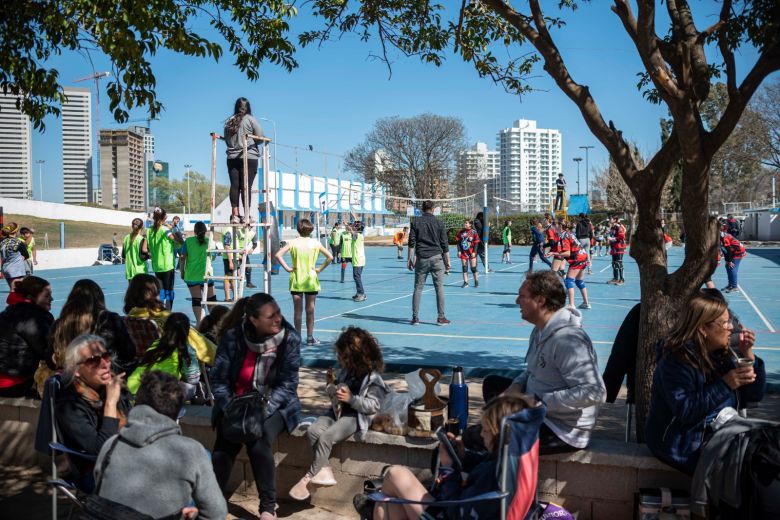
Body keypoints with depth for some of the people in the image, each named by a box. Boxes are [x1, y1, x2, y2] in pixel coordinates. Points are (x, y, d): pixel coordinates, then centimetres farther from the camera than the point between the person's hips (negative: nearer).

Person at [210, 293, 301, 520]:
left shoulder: (289, 338, -13)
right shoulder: (233, 338, -10)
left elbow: (287, 383, -13)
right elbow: (218, 378, -5)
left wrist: (263, 410, -24)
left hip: (275, 404, -1)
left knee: (259, 443, -28)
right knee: (225, 444, -24)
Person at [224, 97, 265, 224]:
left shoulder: (229, 121, 10)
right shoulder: (250, 119, -3)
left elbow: (226, 140, 13)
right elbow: (261, 137, -6)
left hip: (232, 157, 4)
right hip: (249, 157, -4)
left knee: (234, 185, 5)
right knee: (246, 186, -5)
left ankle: (235, 214, 4)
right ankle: (246, 215, -6)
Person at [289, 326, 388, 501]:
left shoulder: (373, 379, -10)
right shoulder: (345, 372, 12)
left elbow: (373, 406, -15)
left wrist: (351, 398, -22)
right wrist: (332, 383, 2)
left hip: (356, 417, -7)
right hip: (338, 411, 8)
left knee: (326, 437, -27)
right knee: (313, 430, -18)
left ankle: (309, 477, -15)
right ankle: (324, 471, -14)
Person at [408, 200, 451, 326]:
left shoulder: (416, 222, 4)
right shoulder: (438, 223, 4)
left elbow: (411, 242, 1)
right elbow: (445, 244, 4)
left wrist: (409, 259, 6)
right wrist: (447, 261, 10)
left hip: (421, 259, 1)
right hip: (436, 258, -1)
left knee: (418, 288, 5)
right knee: (439, 287, 2)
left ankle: (415, 317, 5)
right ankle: (441, 317, 2)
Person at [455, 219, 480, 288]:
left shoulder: (473, 232, -3)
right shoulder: (460, 232, 5)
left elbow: (476, 243, -4)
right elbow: (458, 242, 6)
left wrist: (474, 252, -11)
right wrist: (459, 251, -2)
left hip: (471, 253, -3)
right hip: (463, 252, 3)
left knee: (473, 268, 0)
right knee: (464, 268, 3)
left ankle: (476, 281, 14)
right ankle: (465, 282, 9)